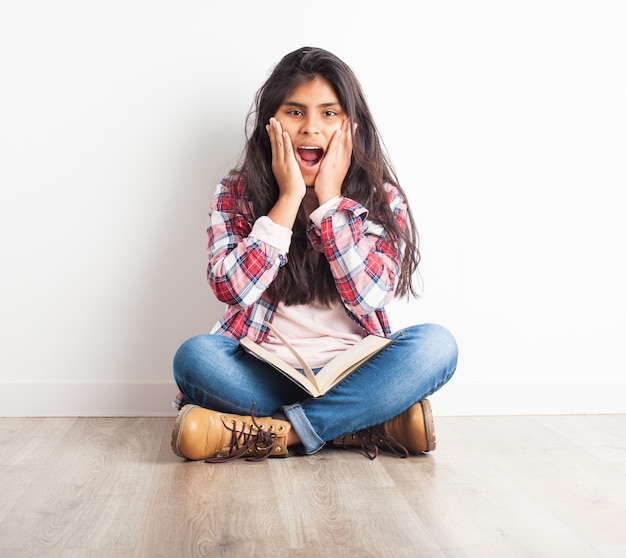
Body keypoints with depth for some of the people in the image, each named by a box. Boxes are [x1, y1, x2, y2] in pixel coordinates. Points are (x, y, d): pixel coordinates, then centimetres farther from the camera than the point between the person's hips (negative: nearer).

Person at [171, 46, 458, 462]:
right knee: (195, 356, -30)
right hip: (265, 375, 0)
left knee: (436, 344, -26)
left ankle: (279, 433, -25)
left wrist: (329, 198, -12)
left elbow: (370, 297, -12)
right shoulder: (237, 193, 4)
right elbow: (231, 288, -12)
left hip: (352, 374, 1)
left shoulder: (382, 199, 3)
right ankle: (376, 428, -24)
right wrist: (290, 197, -12)